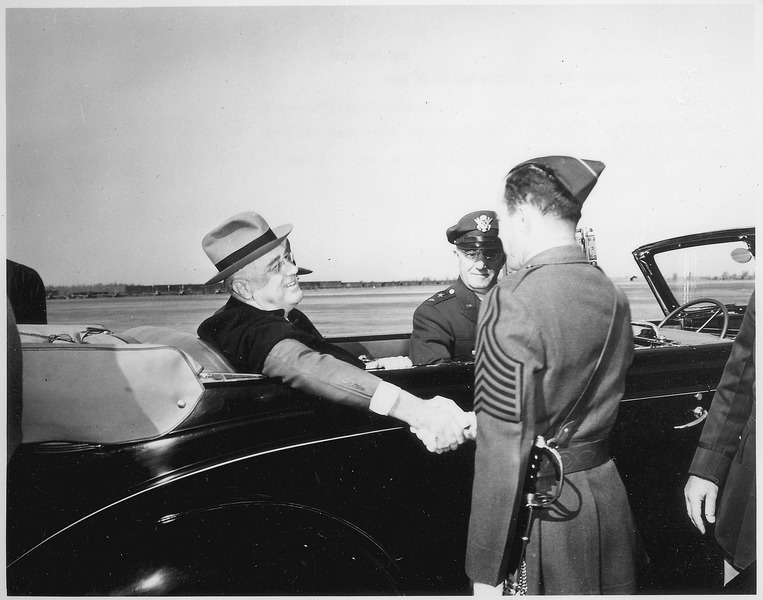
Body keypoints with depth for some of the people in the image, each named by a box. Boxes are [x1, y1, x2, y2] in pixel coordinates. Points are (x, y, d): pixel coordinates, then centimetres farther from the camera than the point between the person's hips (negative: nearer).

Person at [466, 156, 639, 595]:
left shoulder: (514, 303, -21)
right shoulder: (614, 296, 2)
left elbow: (504, 450, -21)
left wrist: (487, 570, -13)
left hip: (540, 509, -6)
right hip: (607, 492, 7)